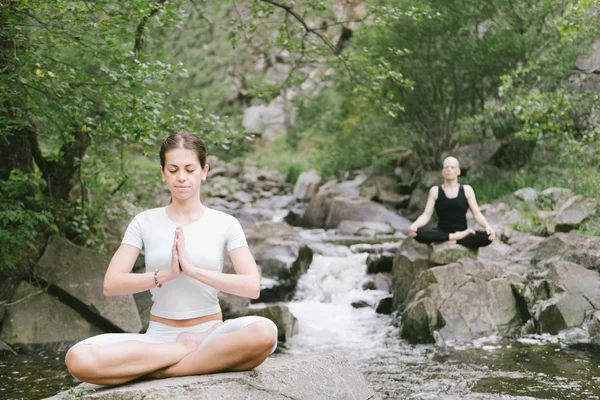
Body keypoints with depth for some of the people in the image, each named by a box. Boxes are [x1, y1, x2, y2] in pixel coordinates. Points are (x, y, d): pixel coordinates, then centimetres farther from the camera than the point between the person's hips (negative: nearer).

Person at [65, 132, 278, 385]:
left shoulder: (225, 224, 2)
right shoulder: (145, 222, 4)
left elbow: (252, 287, -10)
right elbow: (111, 285, -5)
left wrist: (193, 270, -17)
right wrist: (167, 274, -17)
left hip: (210, 333, -1)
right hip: (158, 336, 1)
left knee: (264, 332, -36)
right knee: (78, 359, -28)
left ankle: (157, 370, -22)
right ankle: (196, 353, -17)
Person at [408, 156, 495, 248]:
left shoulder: (467, 190, 8)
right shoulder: (435, 191, 7)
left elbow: (477, 214, 2)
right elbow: (426, 215, -1)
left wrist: (487, 226, -19)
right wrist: (414, 225, -23)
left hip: (462, 231, 1)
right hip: (441, 233, -1)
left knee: (487, 237, -30)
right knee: (418, 233, -34)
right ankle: (456, 237, -27)